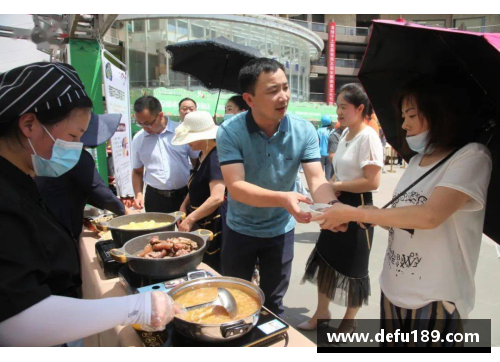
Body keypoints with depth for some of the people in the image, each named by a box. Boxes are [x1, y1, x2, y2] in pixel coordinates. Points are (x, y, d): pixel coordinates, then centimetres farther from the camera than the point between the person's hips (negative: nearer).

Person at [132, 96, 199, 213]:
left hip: (184, 195, -1)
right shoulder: (138, 139, 2)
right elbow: (137, 171, 13)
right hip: (154, 198, 2)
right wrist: (138, 194, -2)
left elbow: (198, 164, 3)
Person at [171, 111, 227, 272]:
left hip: (214, 224, -9)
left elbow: (217, 198, -31)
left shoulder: (215, 157, -22)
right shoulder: (203, 155, 8)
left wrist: (190, 219, -26)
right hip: (200, 222, 10)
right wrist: (183, 208, 6)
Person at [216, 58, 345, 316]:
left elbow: (317, 179, -20)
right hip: (240, 229, -1)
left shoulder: (304, 131, -15)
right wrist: (282, 198, -46)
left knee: (273, 304, 18)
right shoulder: (229, 131, -22)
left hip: (280, 230, 1)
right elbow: (235, 187, -30)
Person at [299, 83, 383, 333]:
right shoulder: (345, 134, 8)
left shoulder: (368, 137, -18)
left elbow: (372, 182, -24)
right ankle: (322, 313, 34)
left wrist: (338, 186, -15)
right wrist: (331, 186, -2)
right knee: (325, 257, 15)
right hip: (338, 205, 8)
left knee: (353, 266, 9)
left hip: (357, 209, -8)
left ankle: (349, 321, 31)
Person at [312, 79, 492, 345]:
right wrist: (371, 217, -5)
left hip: (435, 299, -6)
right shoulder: (416, 161, 10)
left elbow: (429, 216, -25)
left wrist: (355, 213, -20)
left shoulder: (472, 156, -12)